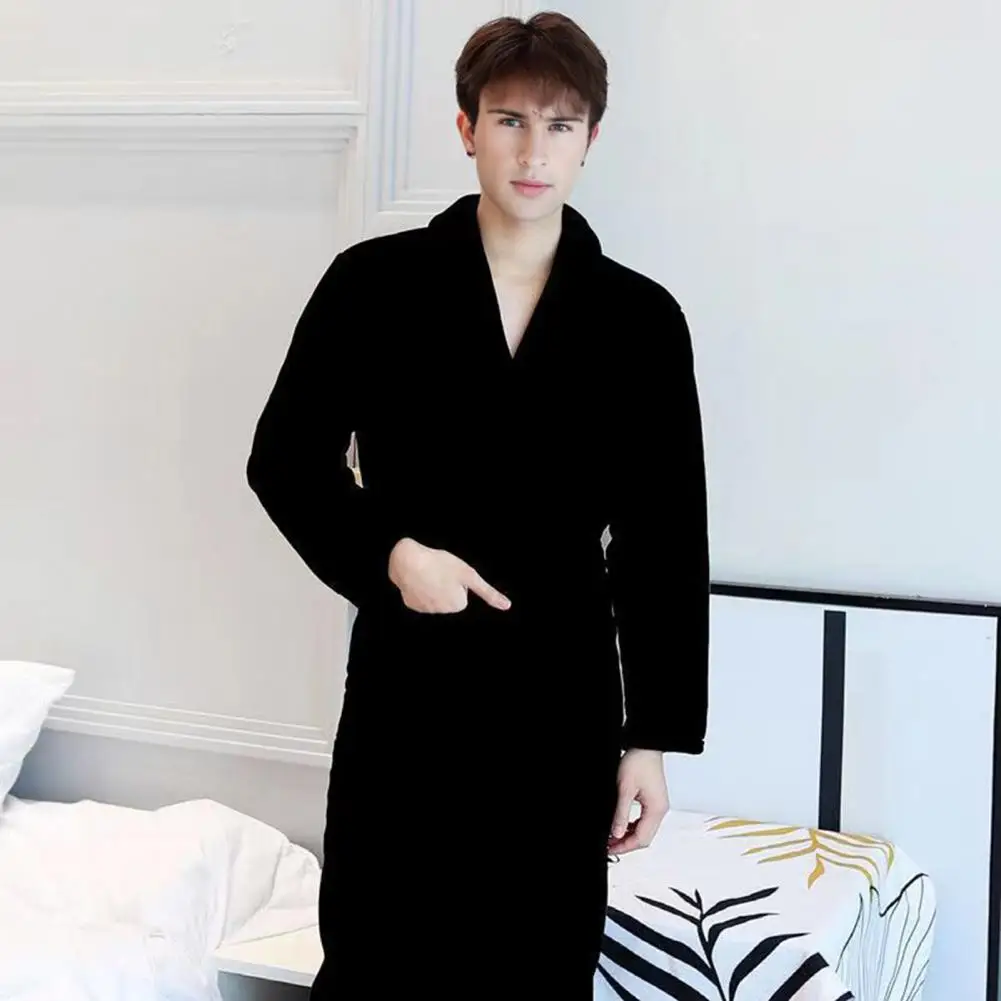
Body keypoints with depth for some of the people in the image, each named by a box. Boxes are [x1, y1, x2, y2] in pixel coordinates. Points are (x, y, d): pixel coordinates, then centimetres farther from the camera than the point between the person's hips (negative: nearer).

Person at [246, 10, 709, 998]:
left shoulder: (641, 319, 1)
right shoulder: (374, 283, -1)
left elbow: (663, 548, 3)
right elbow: (284, 460, 5)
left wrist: (654, 736, 1)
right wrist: (388, 555, -12)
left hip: (561, 704, 1)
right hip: (404, 693, -1)